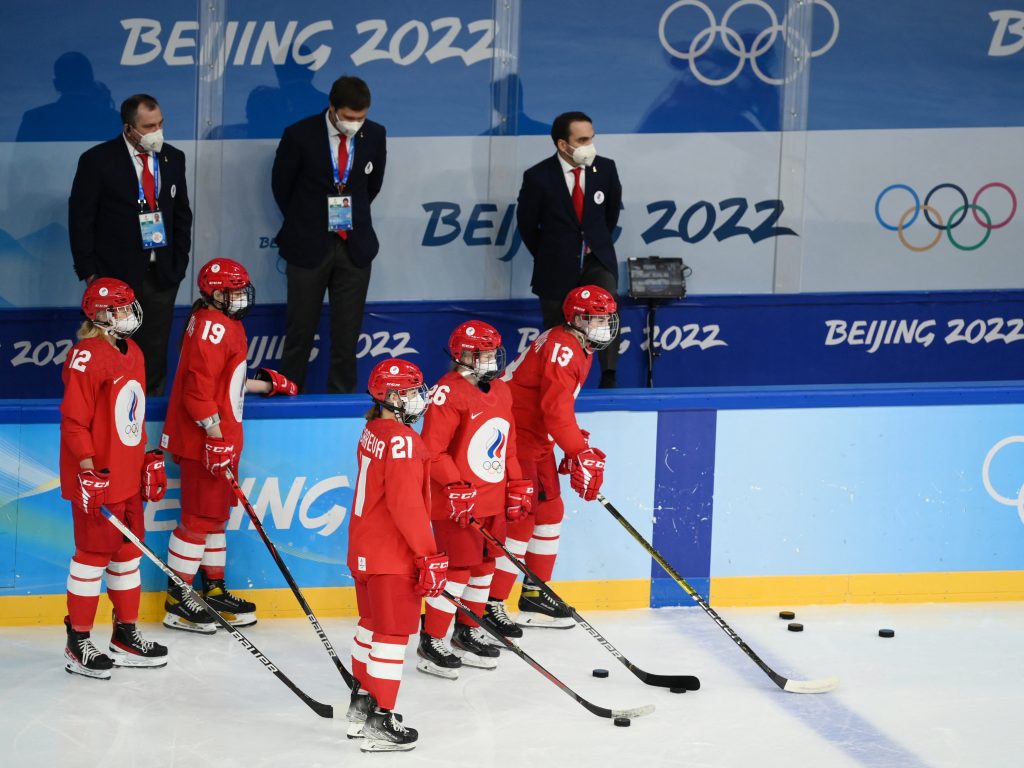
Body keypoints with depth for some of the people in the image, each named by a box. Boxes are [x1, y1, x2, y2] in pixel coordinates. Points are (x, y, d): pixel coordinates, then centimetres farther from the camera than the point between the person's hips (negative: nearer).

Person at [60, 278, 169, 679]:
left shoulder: (132, 352, 12)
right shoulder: (86, 357, -17)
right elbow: (74, 421, -18)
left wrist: (148, 460, 19)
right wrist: (89, 470, -21)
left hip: (128, 476, 9)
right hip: (96, 481, -9)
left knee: (129, 552, 14)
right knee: (94, 555, -3)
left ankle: (126, 634, 25)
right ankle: (78, 644, 6)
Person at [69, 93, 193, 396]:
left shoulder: (173, 158, 7)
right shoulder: (98, 161, -7)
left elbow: (182, 214, 15)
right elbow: (80, 220, -5)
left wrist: (179, 262, 7)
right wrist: (89, 271, -7)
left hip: (161, 276, 4)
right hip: (116, 276, -4)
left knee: (155, 356, 8)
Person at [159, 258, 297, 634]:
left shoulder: (226, 325, 15)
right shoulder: (212, 326, -18)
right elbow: (198, 386, -24)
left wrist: (262, 384, 29)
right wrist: (215, 434, -25)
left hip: (222, 439, 11)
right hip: (202, 440, -11)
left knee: (216, 514, 17)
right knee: (200, 516, -5)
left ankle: (214, 590, 27)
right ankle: (177, 602, 1)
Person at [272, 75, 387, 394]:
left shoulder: (375, 135, -3)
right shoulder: (300, 135, -12)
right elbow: (281, 184, 3)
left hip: (355, 247, 2)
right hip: (308, 246, -2)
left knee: (348, 332, 4)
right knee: (301, 330, 4)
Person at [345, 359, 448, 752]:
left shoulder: (373, 431, 7)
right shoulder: (401, 440, -22)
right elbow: (405, 503, -26)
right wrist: (429, 556, -22)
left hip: (365, 549, 10)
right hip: (392, 556, -10)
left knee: (373, 624, 20)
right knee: (393, 632, -3)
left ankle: (362, 705, 31)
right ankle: (380, 723, -1)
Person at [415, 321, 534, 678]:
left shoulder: (500, 391, 11)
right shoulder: (449, 393, -17)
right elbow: (433, 450, -18)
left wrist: (517, 484, 16)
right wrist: (456, 487, -22)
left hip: (493, 499, 9)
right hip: (458, 501, -9)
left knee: (484, 564, 15)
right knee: (458, 566, -8)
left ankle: (467, 632, 30)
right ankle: (432, 643, 1)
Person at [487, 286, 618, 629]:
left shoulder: (581, 350, 13)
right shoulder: (561, 348, -21)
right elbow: (556, 408, -29)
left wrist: (576, 447, 15)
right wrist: (582, 454, -30)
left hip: (537, 437, 11)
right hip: (513, 433, -11)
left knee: (550, 511, 16)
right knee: (521, 517, -13)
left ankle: (535, 595, 27)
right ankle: (490, 605, -12)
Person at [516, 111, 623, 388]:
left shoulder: (605, 168, -4)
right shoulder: (538, 177, -11)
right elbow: (526, 224, 3)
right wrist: (546, 257, 9)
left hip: (597, 261, 1)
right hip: (557, 268, -1)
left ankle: (609, 379, -26)